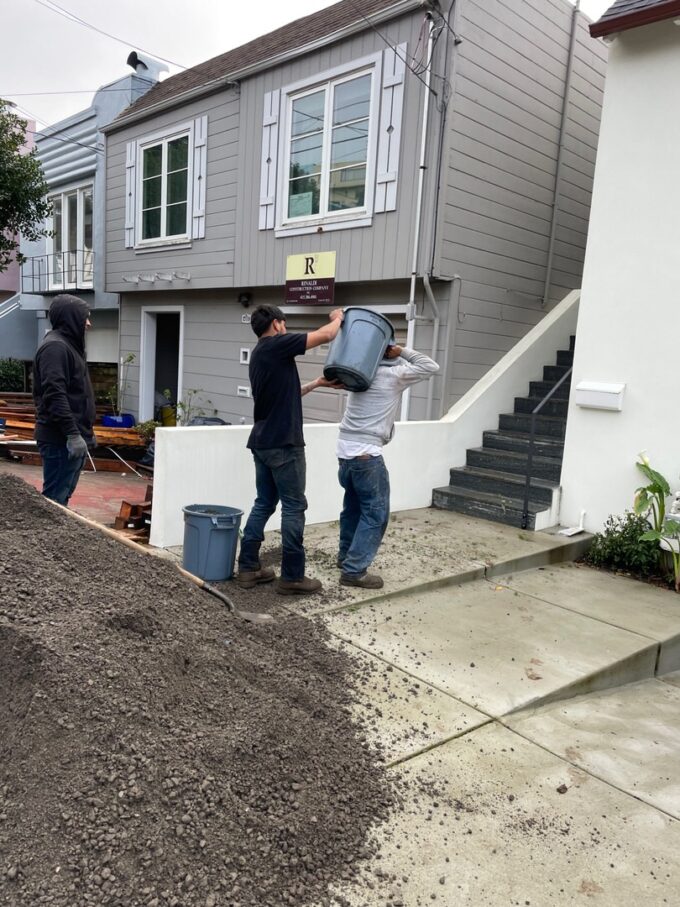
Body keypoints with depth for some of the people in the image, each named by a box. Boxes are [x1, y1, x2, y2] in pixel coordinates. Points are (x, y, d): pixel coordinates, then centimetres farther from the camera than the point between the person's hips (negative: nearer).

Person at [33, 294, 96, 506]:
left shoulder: (67, 344, 19)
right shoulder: (55, 347, -13)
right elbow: (55, 395, -23)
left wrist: (84, 432, 24)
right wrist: (73, 434, -25)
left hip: (71, 436, 10)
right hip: (61, 439, -10)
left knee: (62, 496, 14)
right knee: (54, 500, -7)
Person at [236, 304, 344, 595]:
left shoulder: (258, 355, 17)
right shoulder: (278, 345, -9)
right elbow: (326, 335, -7)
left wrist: (316, 384, 27)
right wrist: (338, 317, 13)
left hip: (262, 442, 9)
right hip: (283, 444, -9)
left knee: (264, 504, 14)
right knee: (293, 507, -2)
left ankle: (248, 567, 18)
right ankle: (292, 577, 4)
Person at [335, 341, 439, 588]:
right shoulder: (394, 375, -6)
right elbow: (431, 366, 3)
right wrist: (403, 351, 4)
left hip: (344, 450, 7)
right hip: (367, 454, -7)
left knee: (353, 505, 23)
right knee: (375, 512, 1)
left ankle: (346, 555, 37)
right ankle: (354, 571, 1)